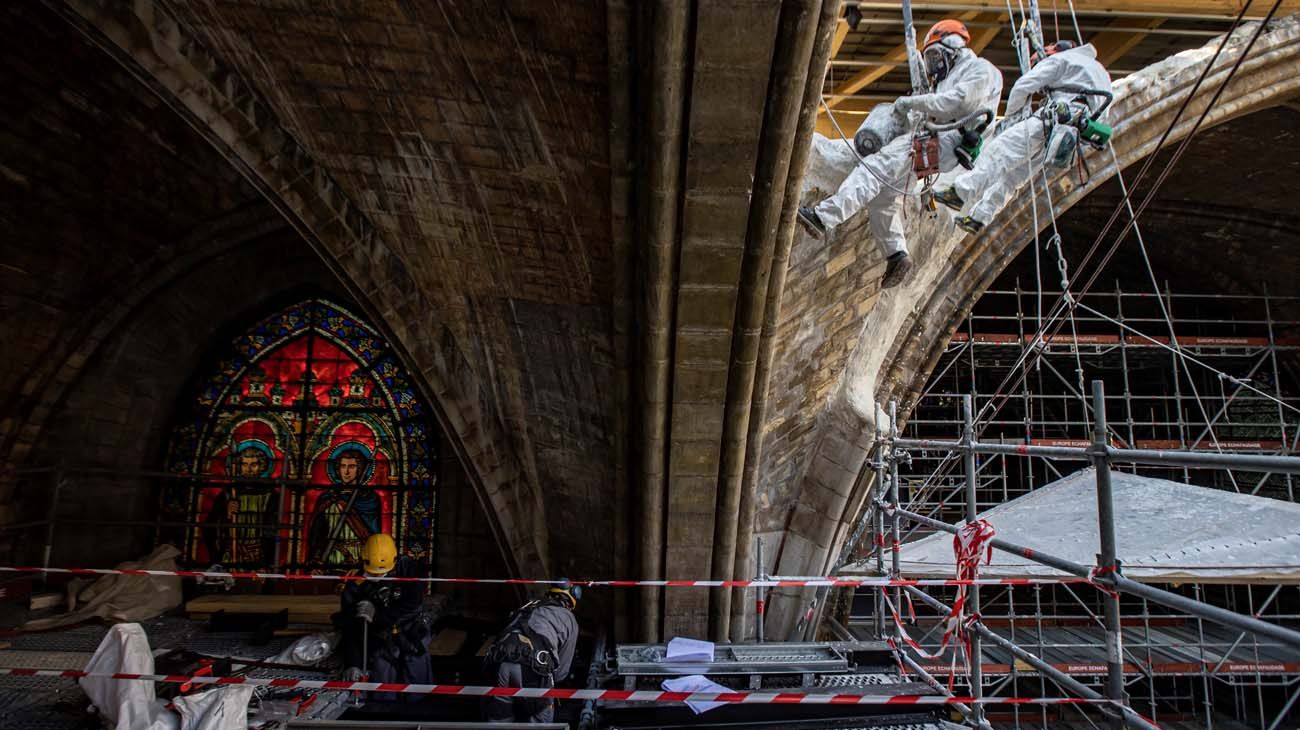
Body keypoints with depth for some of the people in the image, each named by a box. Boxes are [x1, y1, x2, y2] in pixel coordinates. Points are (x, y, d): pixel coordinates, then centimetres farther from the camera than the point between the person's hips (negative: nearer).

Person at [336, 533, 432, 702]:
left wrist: (378, 615, -26)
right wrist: (353, 664, -18)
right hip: (381, 642, 1)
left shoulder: (408, 568, -14)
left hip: (412, 634, -1)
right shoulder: (356, 586, -10)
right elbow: (350, 630, -9)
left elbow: (413, 605, -22)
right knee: (382, 694, -2)